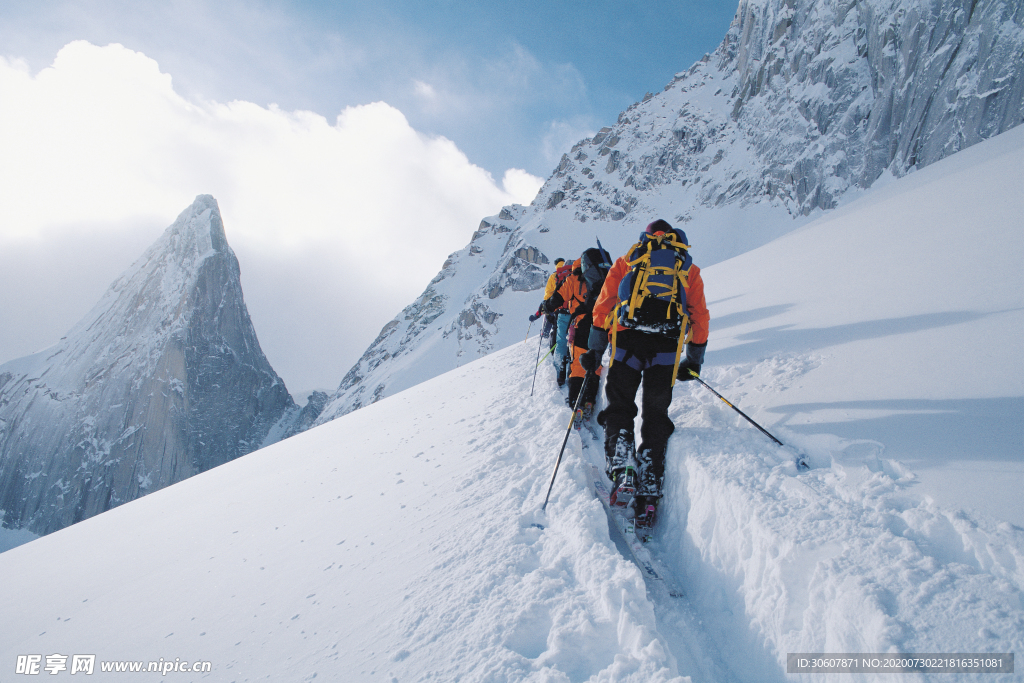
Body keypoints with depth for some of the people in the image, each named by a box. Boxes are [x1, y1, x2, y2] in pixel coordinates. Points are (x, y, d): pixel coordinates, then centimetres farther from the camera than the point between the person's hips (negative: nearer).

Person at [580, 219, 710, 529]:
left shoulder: (627, 260, 21)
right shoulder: (689, 268, 24)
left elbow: (604, 304, 12)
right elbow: (700, 316, 19)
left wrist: (594, 350, 13)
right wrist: (694, 361, 25)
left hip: (627, 339, -1)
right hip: (668, 344, 1)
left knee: (619, 408, 11)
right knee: (656, 414, 9)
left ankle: (621, 471, -12)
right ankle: (649, 493, 0)